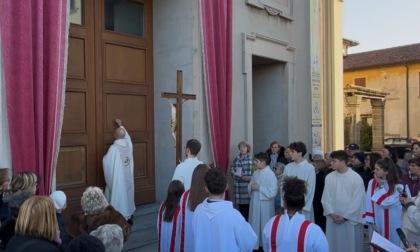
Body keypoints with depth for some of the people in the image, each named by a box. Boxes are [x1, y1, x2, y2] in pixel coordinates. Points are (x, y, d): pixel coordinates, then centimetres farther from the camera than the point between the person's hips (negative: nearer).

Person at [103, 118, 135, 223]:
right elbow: (126, 135, 22)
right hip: (128, 177, 6)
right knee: (127, 194, 15)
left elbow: (106, 161, -11)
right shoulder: (128, 144, -2)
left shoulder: (114, 148, -20)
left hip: (117, 178, -6)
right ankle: (129, 217, 24)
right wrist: (121, 125, 34)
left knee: (118, 196, 2)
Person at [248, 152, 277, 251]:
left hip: (265, 204, -7)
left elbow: (273, 192, -22)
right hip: (255, 202, 7)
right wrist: (251, 187, -10)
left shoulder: (270, 174, -17)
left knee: (265, 226, 8)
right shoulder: (256, 173, 5)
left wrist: (259, 188, -21)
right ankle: (255, 244, 32)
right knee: (255, 224, 17)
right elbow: (249, 186, 14)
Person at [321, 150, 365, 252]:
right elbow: (325, 198, 4)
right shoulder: (329, 177, 1)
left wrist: (345, 216, -11)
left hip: (350, 219, -3)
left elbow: (357, 201, -10)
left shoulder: (356, 178, -10)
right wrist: (332, 214, -7)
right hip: (333, 219, 4)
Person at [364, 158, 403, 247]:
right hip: (376, 222, 3)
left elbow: (386, 203, -20)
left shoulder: (398, 186, -12)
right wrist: (372, 223, -6)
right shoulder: (372, 183, -3)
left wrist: (381, 186, -13)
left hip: (391, 224, -3)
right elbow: (368, 203, -2)